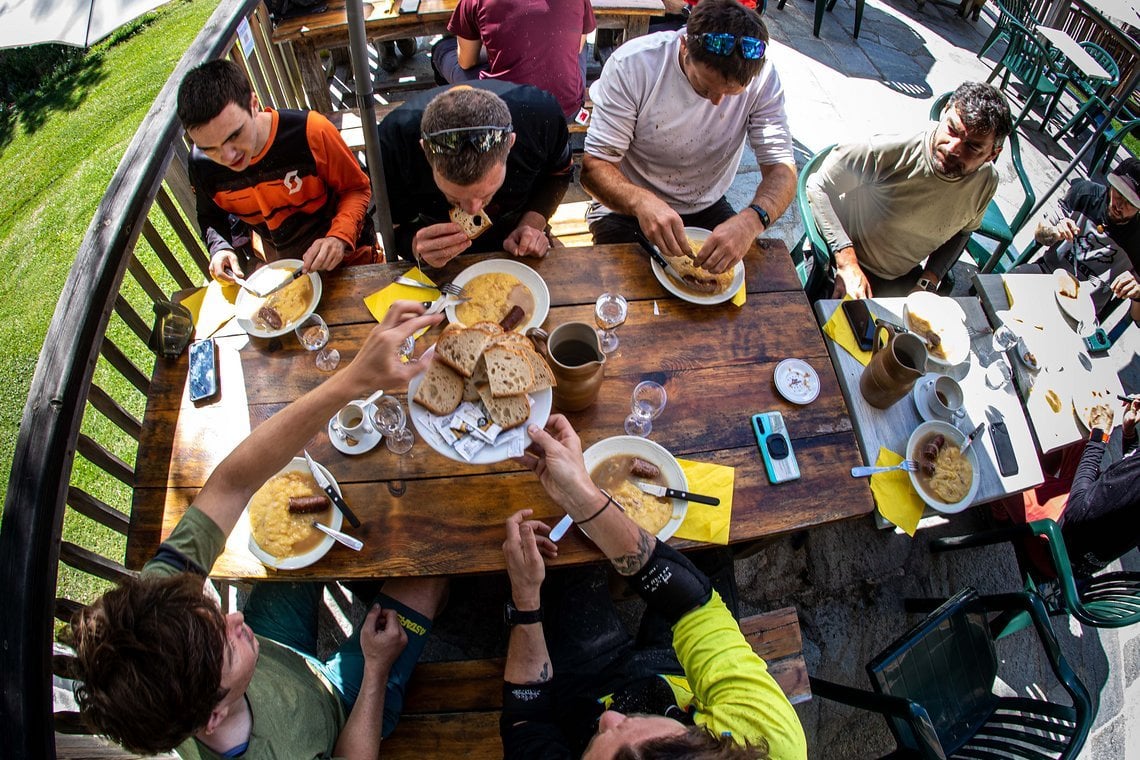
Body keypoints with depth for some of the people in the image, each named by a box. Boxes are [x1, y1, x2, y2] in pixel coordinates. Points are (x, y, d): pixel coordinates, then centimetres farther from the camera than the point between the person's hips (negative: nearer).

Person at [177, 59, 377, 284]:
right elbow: (211, 217, 7)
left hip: (346, 257, -3)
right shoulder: (201, 163, -14)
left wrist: (339, 237, -31)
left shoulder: (310, 132, -28)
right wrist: (220, 248, -15)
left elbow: (357, 189, -14)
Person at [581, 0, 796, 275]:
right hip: (626, 209, -2)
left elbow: (782, 170, -17)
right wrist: (641, 201, -45)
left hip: (706, 209, 3)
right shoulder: (631, 65, -22)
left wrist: (752, 220, -40)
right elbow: (594, 166, -23)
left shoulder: (762, 78, -15)